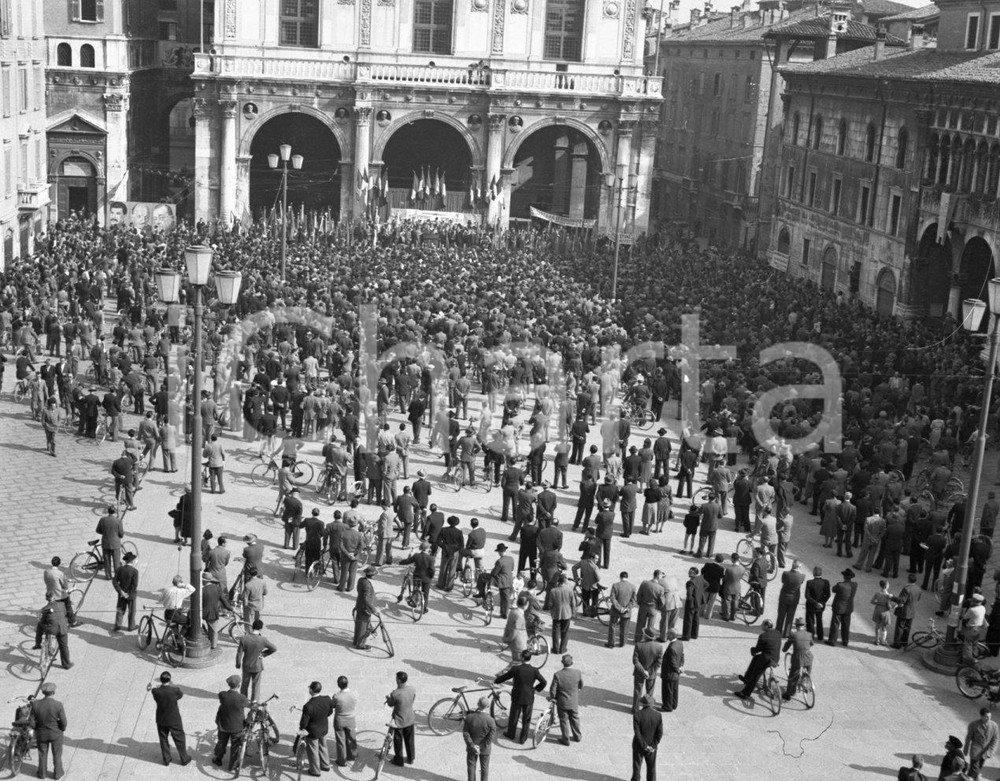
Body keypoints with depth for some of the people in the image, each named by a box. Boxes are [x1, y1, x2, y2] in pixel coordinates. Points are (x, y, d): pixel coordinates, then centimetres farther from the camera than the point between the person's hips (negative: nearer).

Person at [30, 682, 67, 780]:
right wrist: (62, 729, 4)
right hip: (56, 733, -1)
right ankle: (57, 773, 37)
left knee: (42, 754, 25)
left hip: (41, 734, 1)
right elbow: (64, 722, -18)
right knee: (57, 754, 22)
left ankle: (42, 773, 41)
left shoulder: (35, 704, -21)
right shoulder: (58, 705, -26)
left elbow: (32, 723, -13)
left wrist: (36, 729, 8)